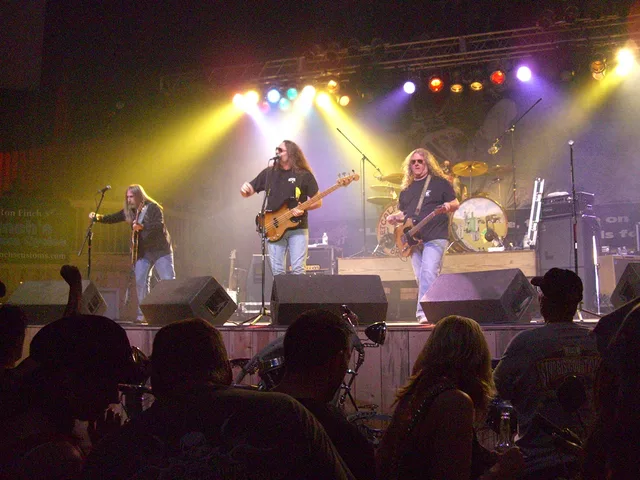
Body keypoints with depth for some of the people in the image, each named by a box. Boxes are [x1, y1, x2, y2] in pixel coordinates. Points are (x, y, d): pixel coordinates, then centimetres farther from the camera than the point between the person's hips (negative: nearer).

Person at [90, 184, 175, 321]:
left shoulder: (153, 207, -9)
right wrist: (98, 217, -4)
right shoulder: (130, 211, 9)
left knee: (168, 281, -8)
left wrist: (142, 226, -29)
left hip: (160, 249, -6)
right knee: (139, 282, -1)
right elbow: (113, 218, 11)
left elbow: (159, 226, -19)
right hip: (143, 252, 6)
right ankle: (142, 314, 5)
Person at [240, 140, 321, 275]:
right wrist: (244, 189, -10)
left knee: (298, 270, -8)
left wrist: (303, 207, -17)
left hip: (298, 228, -3)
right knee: (277, 271, 1)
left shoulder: (304, 175, 0)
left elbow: (318, 201, 1)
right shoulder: (269, 172, 9)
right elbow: (248, 192, 13)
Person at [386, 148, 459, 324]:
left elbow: (456, 204, 2)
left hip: (435, 238, -6)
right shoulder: (406, 190, 18)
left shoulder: (440, 183, 3)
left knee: (428, 273, -20)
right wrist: (394, 217, 3)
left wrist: (449, 206, -21)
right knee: (421, 278, 6)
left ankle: (423, 313, -23)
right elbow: (403, 213, 24)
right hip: (414, 239, 6)